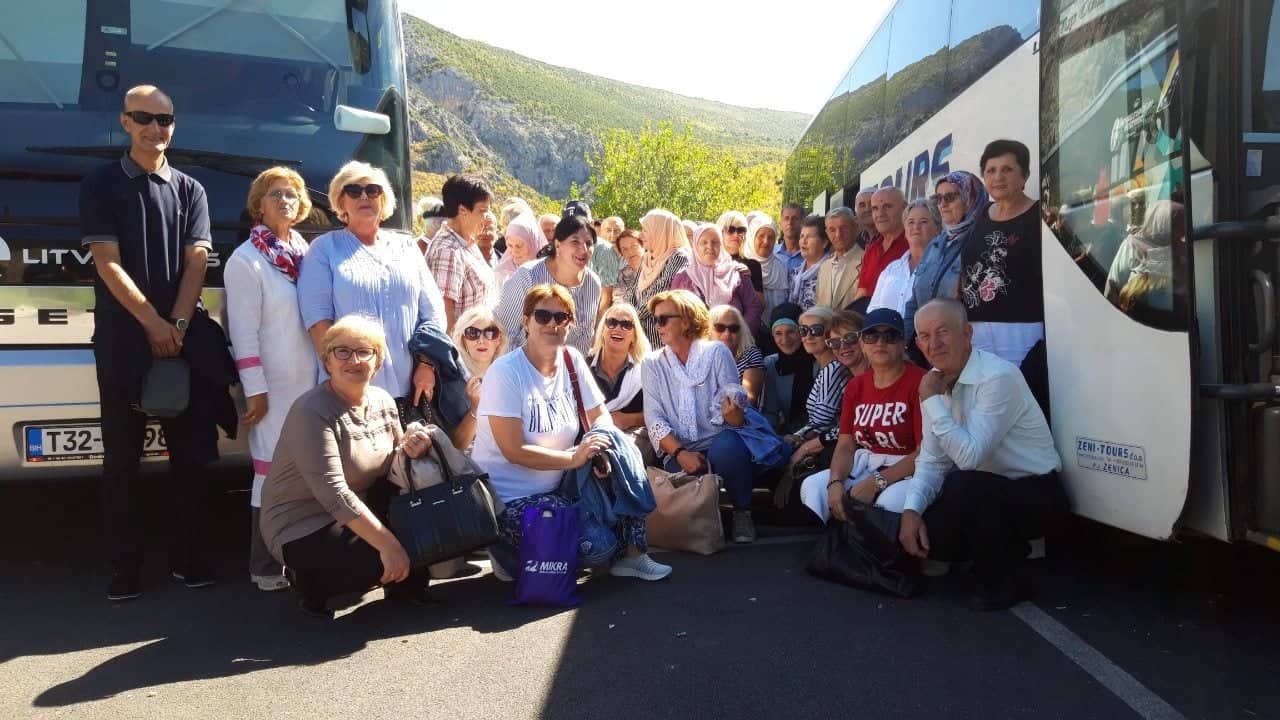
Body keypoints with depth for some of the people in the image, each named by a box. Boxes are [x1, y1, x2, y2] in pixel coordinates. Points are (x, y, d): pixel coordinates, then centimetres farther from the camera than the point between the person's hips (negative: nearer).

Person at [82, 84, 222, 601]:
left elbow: (197, 262, 2)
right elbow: (107, 262, -4)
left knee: (191, 452, 3)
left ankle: (189, 557, 14)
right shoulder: (101, 185, 4)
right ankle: (125, 568, 11)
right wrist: (154, 324, -11)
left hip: (182, 339, 2)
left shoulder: (189, 190, 11)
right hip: (121, 341, -2)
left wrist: (178, 324, -11)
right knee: (122, 457, 3)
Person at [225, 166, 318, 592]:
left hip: (312, 381, 6)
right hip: (276, 385, -6)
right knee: (273, 469, -3)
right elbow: (244, 332, -10)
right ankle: (265, 568, 8)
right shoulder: (246, 261, -5)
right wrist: (255, 390, -13)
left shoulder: (306, 253, 13)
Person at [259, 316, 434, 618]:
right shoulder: (312, 411, -22)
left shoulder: (382, 400, 1)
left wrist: (411, 448, -16)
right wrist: (387, 543, -34)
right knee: (387, 562, -26)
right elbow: (333, 493, -30)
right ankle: (311, 579, -1)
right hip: (301, 529, -7)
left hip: (357, 512, 7)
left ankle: (407, 582, 7)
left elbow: (392, 466, 9)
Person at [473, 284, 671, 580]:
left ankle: (632, 555, -1)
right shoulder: (505, 372, -16)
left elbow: (600, 416, 5)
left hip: (557, 486, 7)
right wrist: (573, 458, -26)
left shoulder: (572, 359, 2)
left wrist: (599, 446, -18)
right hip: (510, 497, -6)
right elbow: (514, 451, -20)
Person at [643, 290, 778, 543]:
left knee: (728, 446, -36)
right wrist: (680, 454, -14)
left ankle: (742, 512, -10)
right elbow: (654, 418, 0)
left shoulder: (716, 352, 5)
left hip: (720, 441, 0)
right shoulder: (652, 364, 10)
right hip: (679, 452, 0)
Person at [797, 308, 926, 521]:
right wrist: (836, 482, -15)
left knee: (890, 501, -36)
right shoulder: (855, 385, 12)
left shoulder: (919, 382, -10)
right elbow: (845, 445, 6)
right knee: (812, 486, -19)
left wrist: (877, 482, -22)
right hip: (863, 466, 5)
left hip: (906, 471, -5)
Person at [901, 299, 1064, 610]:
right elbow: (930, 461, 2)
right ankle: (1001, 549, 15)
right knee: (918, 535, -10)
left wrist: (932, 401, -24)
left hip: (1034, 492, -7)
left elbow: (969, 456, -29)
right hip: (987, 493, 7)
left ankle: (998, 583, -10)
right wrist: (911, 510, -13)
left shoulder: (998, 377, -23)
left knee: (961, 485, -34)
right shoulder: (935, 383, 1)